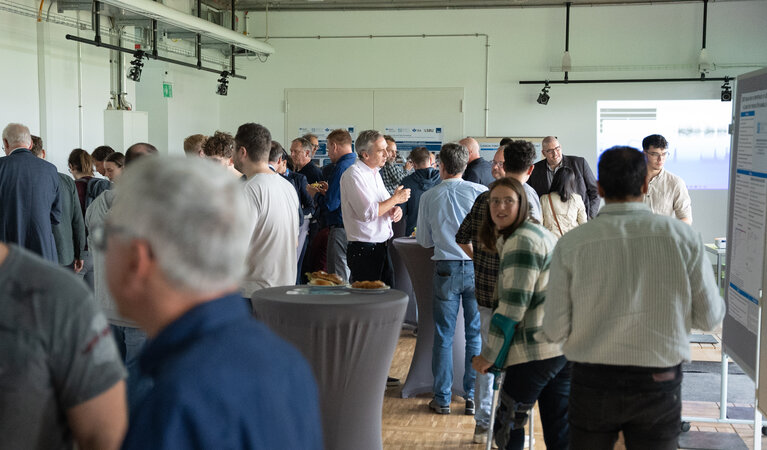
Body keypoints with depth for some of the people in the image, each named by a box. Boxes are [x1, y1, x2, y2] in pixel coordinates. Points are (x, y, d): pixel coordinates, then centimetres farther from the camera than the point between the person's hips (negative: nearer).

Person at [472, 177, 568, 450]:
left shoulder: (519, 241, -13)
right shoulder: (540, 232, 19)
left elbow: (513, 304, -17)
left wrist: (488, 354, -11)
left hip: (539, 351, -9)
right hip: (567, 346, 10)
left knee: (507, 427, 5)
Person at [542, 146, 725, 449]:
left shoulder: (570, 244, -10)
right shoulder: (684, 237, -9)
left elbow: (555, 330, -8)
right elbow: (709, 318, -2)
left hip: (593, 382, 0)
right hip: (659, 384, 1)